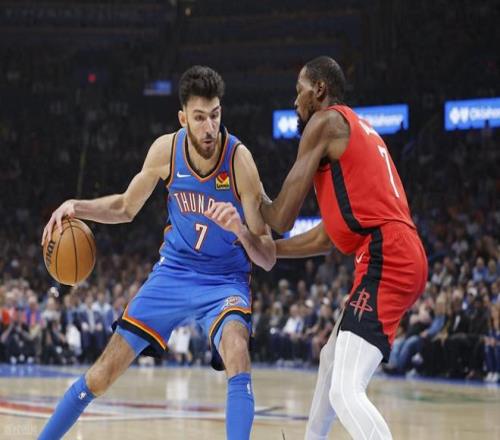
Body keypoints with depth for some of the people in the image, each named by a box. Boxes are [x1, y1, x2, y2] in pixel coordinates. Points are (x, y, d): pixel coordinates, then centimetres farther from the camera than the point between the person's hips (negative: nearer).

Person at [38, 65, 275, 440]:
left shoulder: (239, 159, -22)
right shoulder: (166, 149, -13)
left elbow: (268, 259, -19)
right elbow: (127, 207, 7)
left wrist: (241, 230, -40)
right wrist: (77, 207, -10)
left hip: (225, 281, -3)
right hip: (174, 272, 3)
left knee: (236, 352, -35)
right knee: (104, 372, 3)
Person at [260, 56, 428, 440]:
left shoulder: (325, 122, -1)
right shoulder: (361, 131, 27)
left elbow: (282, 218, -2)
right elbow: (328, 236, 29)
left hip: (385, 259, -10)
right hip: (402, 258, 10)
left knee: (346, 391, -21)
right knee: (332, 358, 30)